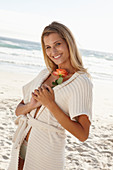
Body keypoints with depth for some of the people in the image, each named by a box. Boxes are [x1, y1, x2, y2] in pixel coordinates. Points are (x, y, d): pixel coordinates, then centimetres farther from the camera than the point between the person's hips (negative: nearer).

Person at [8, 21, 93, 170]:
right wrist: (31, 105, -13)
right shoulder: (45, 74, 6)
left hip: (46, 154, -5)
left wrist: (50, 104, -20)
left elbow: (83, 135, -18)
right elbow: (18, 110, 9)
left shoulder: (81, 82, -12)